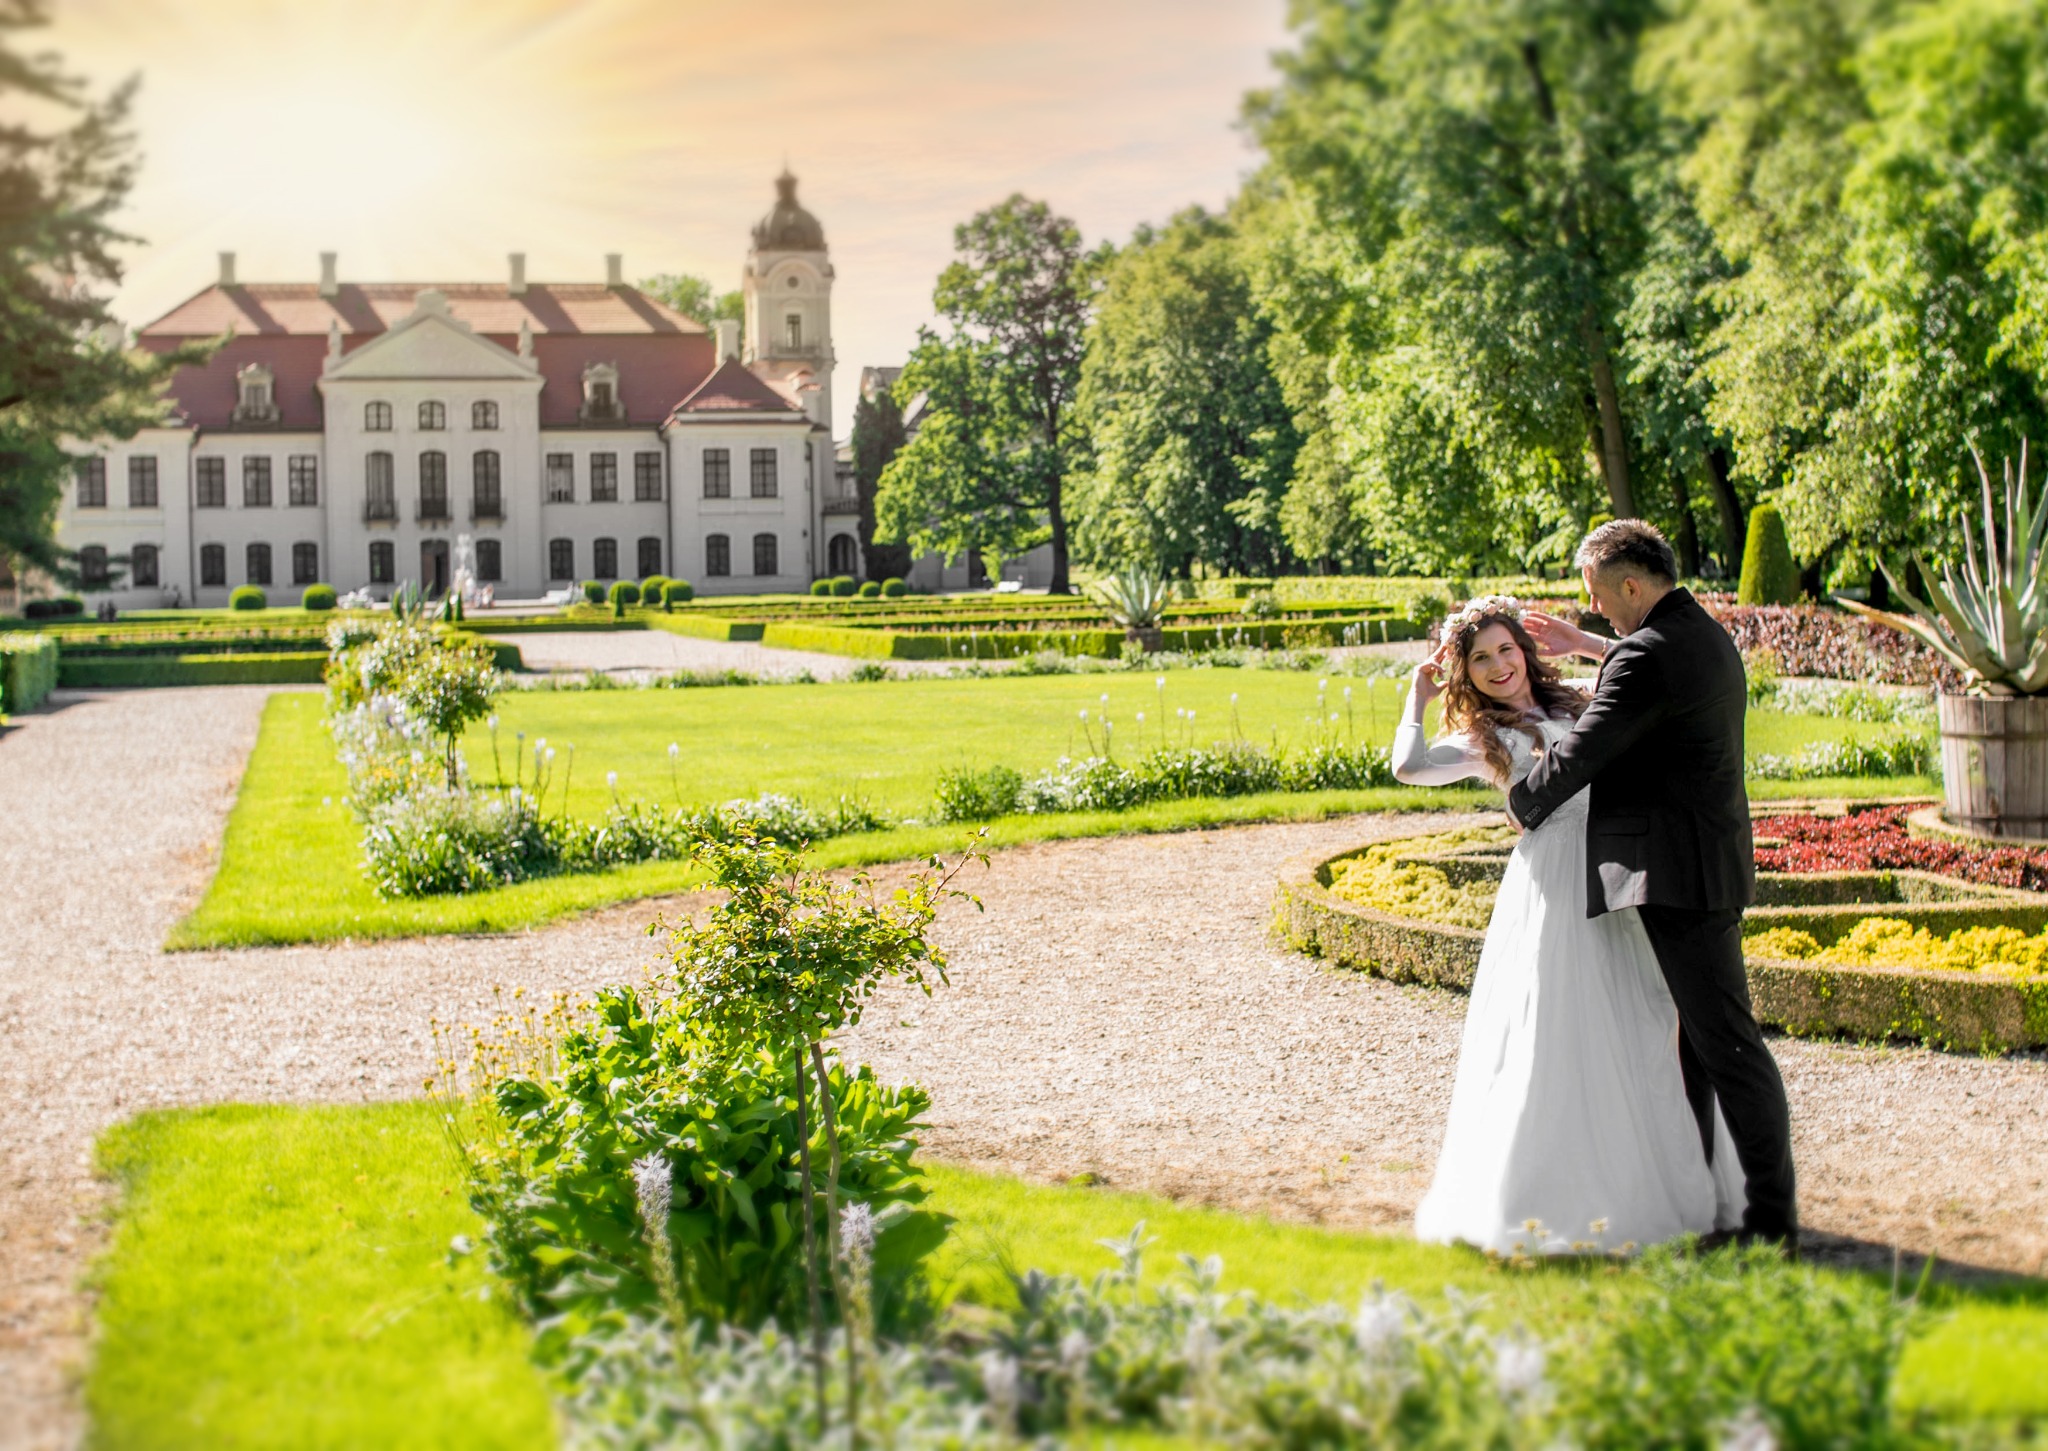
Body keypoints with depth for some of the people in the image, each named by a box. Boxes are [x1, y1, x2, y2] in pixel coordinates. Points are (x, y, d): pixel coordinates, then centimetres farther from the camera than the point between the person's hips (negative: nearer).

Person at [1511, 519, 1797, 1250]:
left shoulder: (1646, 655, -18)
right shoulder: (1707, 636, 13)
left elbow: (1578, 754, -16)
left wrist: (1521, 805, 1)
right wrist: (1588, 646, 38)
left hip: (1680, 875, -11)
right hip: (1706, 867, 11)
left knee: (1726, 1041, -7)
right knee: (1690, 1035, 17)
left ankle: (1773, 1217, -4)